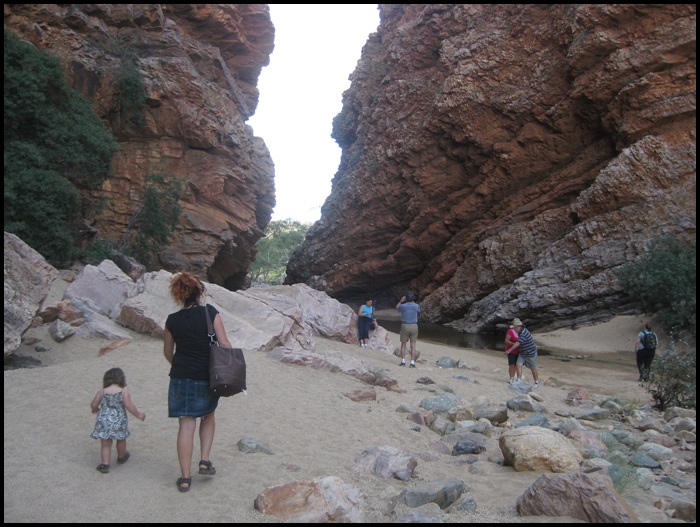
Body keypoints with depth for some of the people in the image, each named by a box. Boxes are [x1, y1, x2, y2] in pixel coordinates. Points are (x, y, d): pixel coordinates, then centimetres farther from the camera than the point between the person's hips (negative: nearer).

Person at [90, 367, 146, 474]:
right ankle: (121, 457, 41)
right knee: (121, 439, 22)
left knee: (105, 444, 8)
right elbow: (129, 406, -13)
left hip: (103, 421, 1)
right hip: (118, 421, -1)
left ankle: (105, 464, 1)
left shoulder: (101, 392, 0)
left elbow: (93, 405, 6)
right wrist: (138, 414, 0)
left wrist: (96, 409, 29)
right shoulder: (124, 392, -8)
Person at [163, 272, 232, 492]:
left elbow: (168, 352, 11)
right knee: (208, 416, 24)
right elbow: (224, 344, -10)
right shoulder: (211, 313, -9)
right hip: (208, 377, -1)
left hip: (181, 377, 1)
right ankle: (205, 461, 17)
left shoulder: (172, 320, -1)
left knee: (186, 424, 7)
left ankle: (185, 477, 12)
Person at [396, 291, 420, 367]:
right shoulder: (416, 306, -4)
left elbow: (397, 307, 19)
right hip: (414, 326, 1)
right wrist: (413, 302, 23)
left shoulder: (403, 306, -6)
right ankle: (412, 363, -1)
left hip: (405, 326, -1)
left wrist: (401, 301, 15)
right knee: (413, 345, 3)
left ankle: (403, 361, 6)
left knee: (403, 345, 11)